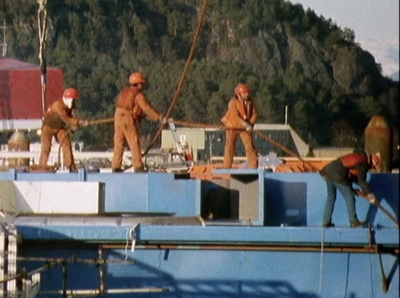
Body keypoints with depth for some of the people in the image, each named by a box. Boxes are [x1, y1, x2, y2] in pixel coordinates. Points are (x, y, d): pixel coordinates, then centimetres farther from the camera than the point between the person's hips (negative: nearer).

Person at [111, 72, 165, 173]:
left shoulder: (124, 92, 15)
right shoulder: (138, 95, -9)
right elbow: (147, 108, -13)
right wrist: (160, 117, -7)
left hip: (118, 117, 7)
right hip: (129, 120, -7)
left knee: (119, 143, 9)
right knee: (134, 143, -4)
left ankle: (115, 167, 9)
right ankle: (138, 166, -8)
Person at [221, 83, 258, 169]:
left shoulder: (250, 102, -2)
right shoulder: (233, 102, -16)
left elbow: (254, 114, -4)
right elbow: (235, 116, -28)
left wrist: (250, 124, -23)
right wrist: (245, 124, -38)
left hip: (245, 128, 2)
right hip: (233, 126, -2)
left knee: (250, 146, -7)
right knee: (230, 146, 4)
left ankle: (254, 166, -4)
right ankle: (227, 167, 12)